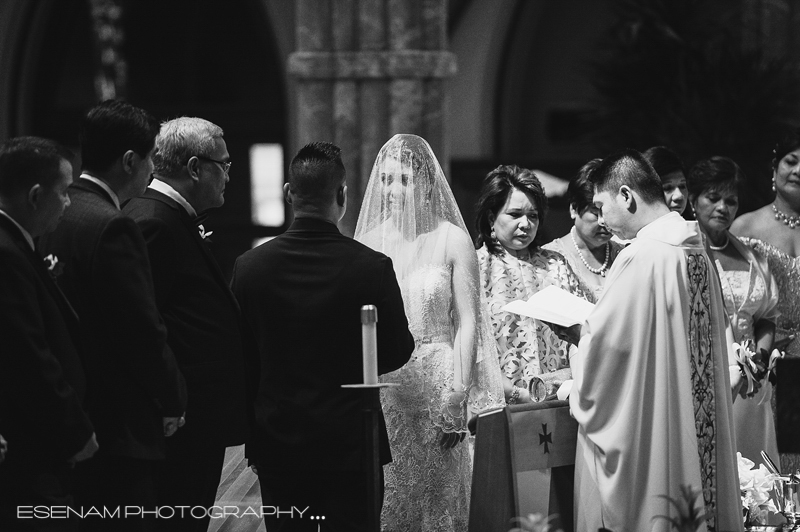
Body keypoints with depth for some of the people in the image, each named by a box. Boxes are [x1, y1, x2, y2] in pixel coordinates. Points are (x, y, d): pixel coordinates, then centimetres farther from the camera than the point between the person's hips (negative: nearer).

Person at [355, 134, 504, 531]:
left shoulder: (452, 240, -2)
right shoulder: (369, 240, 6)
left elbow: (467, 323, -3)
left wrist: (458, 396, -10)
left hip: (436, 378, -2)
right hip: (380, 383, 2)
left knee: (436, 496, 1)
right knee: (383, 496, 4)